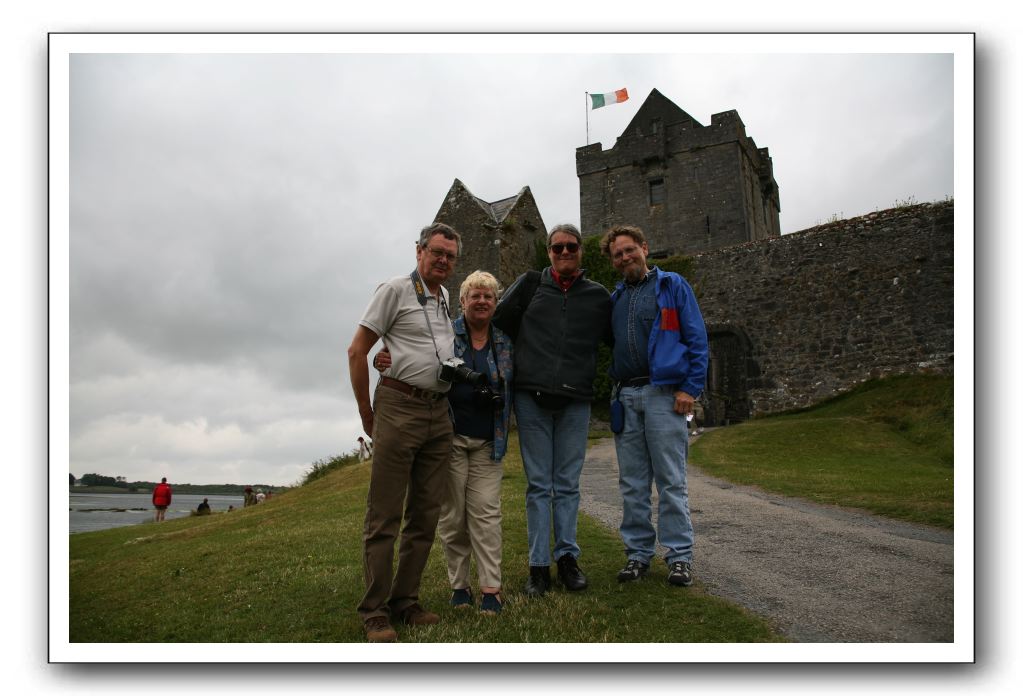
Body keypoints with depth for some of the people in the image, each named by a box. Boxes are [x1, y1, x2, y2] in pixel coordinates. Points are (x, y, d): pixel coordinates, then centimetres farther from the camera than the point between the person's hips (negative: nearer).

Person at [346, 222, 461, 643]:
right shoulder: (396, 290, -3)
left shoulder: (445, 299, 17)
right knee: (384, 518, -4)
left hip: (438, 414, 7)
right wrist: (367, 414, -4)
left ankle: (405, 603, 19)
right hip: (399, 408, -7)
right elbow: (357, 351, -5)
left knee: (425, 517, 8)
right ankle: (374, 613, 3)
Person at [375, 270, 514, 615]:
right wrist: (384, 360, -22)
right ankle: (458, 584, 17)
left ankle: (491, 588, 3)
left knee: (486, 512, -2)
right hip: (449, 437, -2)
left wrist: (497, 398, -3)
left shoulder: (505, 341, 8)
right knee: (452, 514, 3)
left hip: (487, 441, 2)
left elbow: (512, 386, 16)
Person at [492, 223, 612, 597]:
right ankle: (539, 565, 9)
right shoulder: (530, 285, 7)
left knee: (568, 484, 7)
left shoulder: (598, 296, 11)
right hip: (532, 398, -1)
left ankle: (567, 557, 17)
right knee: (538, 485, 3)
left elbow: (616, 341, 22)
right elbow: (497, 324, 9)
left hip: (575, 402, 1)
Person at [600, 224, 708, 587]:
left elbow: (696, 338, -2)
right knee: (632, 483, 8)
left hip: (664, 393, -5)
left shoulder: (672, 285, 4)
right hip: (625, 397, 5)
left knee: (671, 481, -2)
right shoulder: (615, 298, 18)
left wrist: (690, 387, -11)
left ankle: (680, 556, 7)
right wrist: (613, 389, 7)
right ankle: (638, 553, 17)